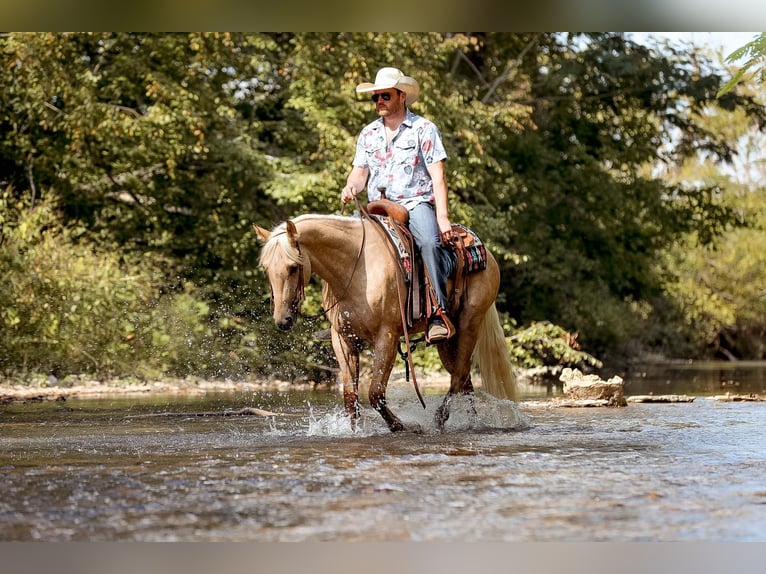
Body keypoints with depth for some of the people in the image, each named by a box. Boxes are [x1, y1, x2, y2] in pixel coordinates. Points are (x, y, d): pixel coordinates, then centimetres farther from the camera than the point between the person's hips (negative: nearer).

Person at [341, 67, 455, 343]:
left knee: (429, 242, -35)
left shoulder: (424, 129, 3)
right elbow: (360, 171, 16)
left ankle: (439, 313, -38)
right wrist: (351, 187, -10)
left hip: (416, 203, -5)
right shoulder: (368, 133, 17)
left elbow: (438, 177, -3)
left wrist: (442, 216, -15)